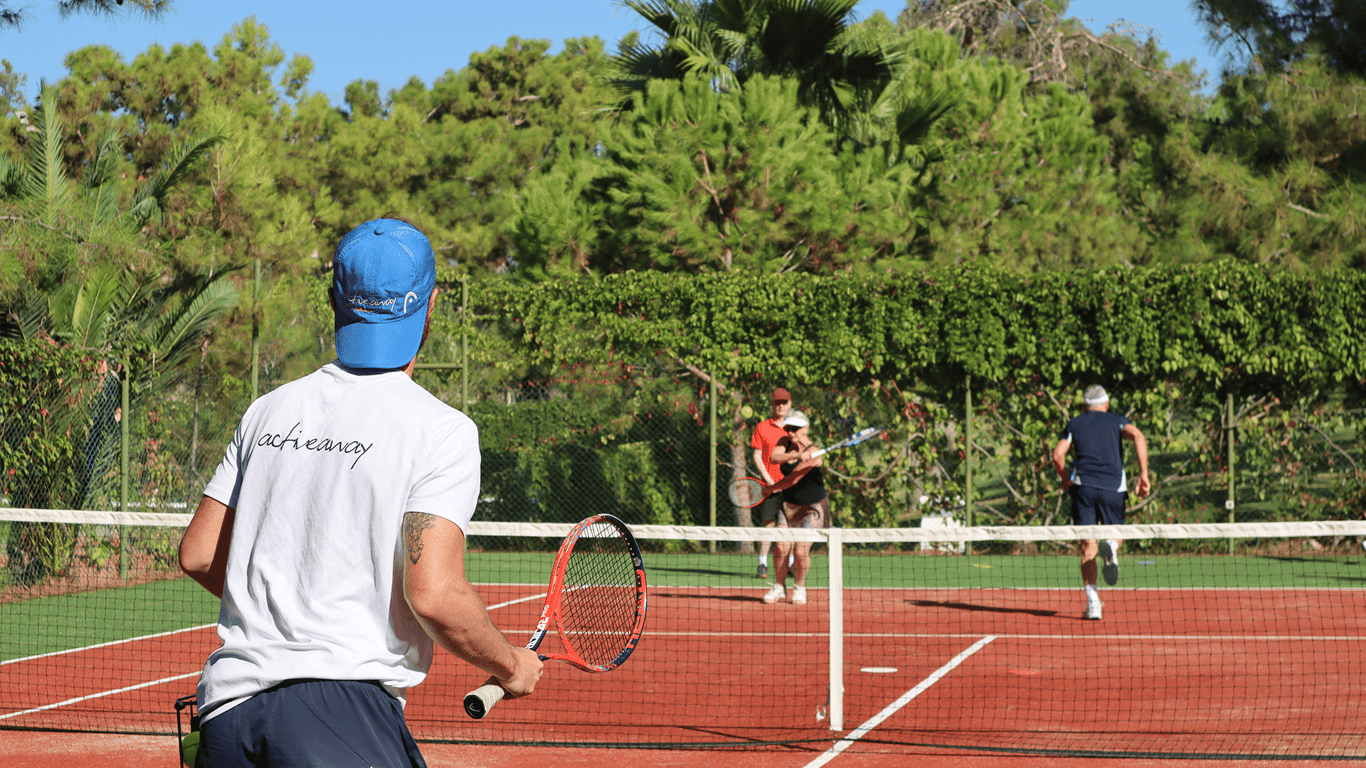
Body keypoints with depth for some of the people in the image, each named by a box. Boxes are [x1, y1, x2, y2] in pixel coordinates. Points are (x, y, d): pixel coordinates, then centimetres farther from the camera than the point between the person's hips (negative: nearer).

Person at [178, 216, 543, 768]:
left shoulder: (269, 411, 13)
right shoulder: (441, 431, -4)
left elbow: (198, 555, 16)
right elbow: (435, 595, -13)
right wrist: (511, 666, 4)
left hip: (225, 700, 6)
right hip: (342, 698, -6)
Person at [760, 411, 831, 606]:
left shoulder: (813, 455, -24)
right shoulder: (786, 441, -3)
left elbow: (792, 480, -23)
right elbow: (774, 456, -24)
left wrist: (770, 489, -7)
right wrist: (796, 455, -41)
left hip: (812, 508, -5)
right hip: (789, 505, 5)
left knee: (801, 551, -13)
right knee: (781, 546, -9)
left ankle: (799, 588, 12)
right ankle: (779, 587, 11)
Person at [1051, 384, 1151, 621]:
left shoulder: (1075, 423, 19)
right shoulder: (1118, 420, 17)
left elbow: (1058, 454, 8)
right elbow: (1137, 436, -4)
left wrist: (1066, 480, 24)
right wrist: (1143, 474, -7)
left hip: (1083, 486, 0)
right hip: (1114, 486, 0)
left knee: (1088, 548, 2)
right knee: (1115, 534, 18)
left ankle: (1093, 602, -11)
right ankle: (1111, 548, -22)